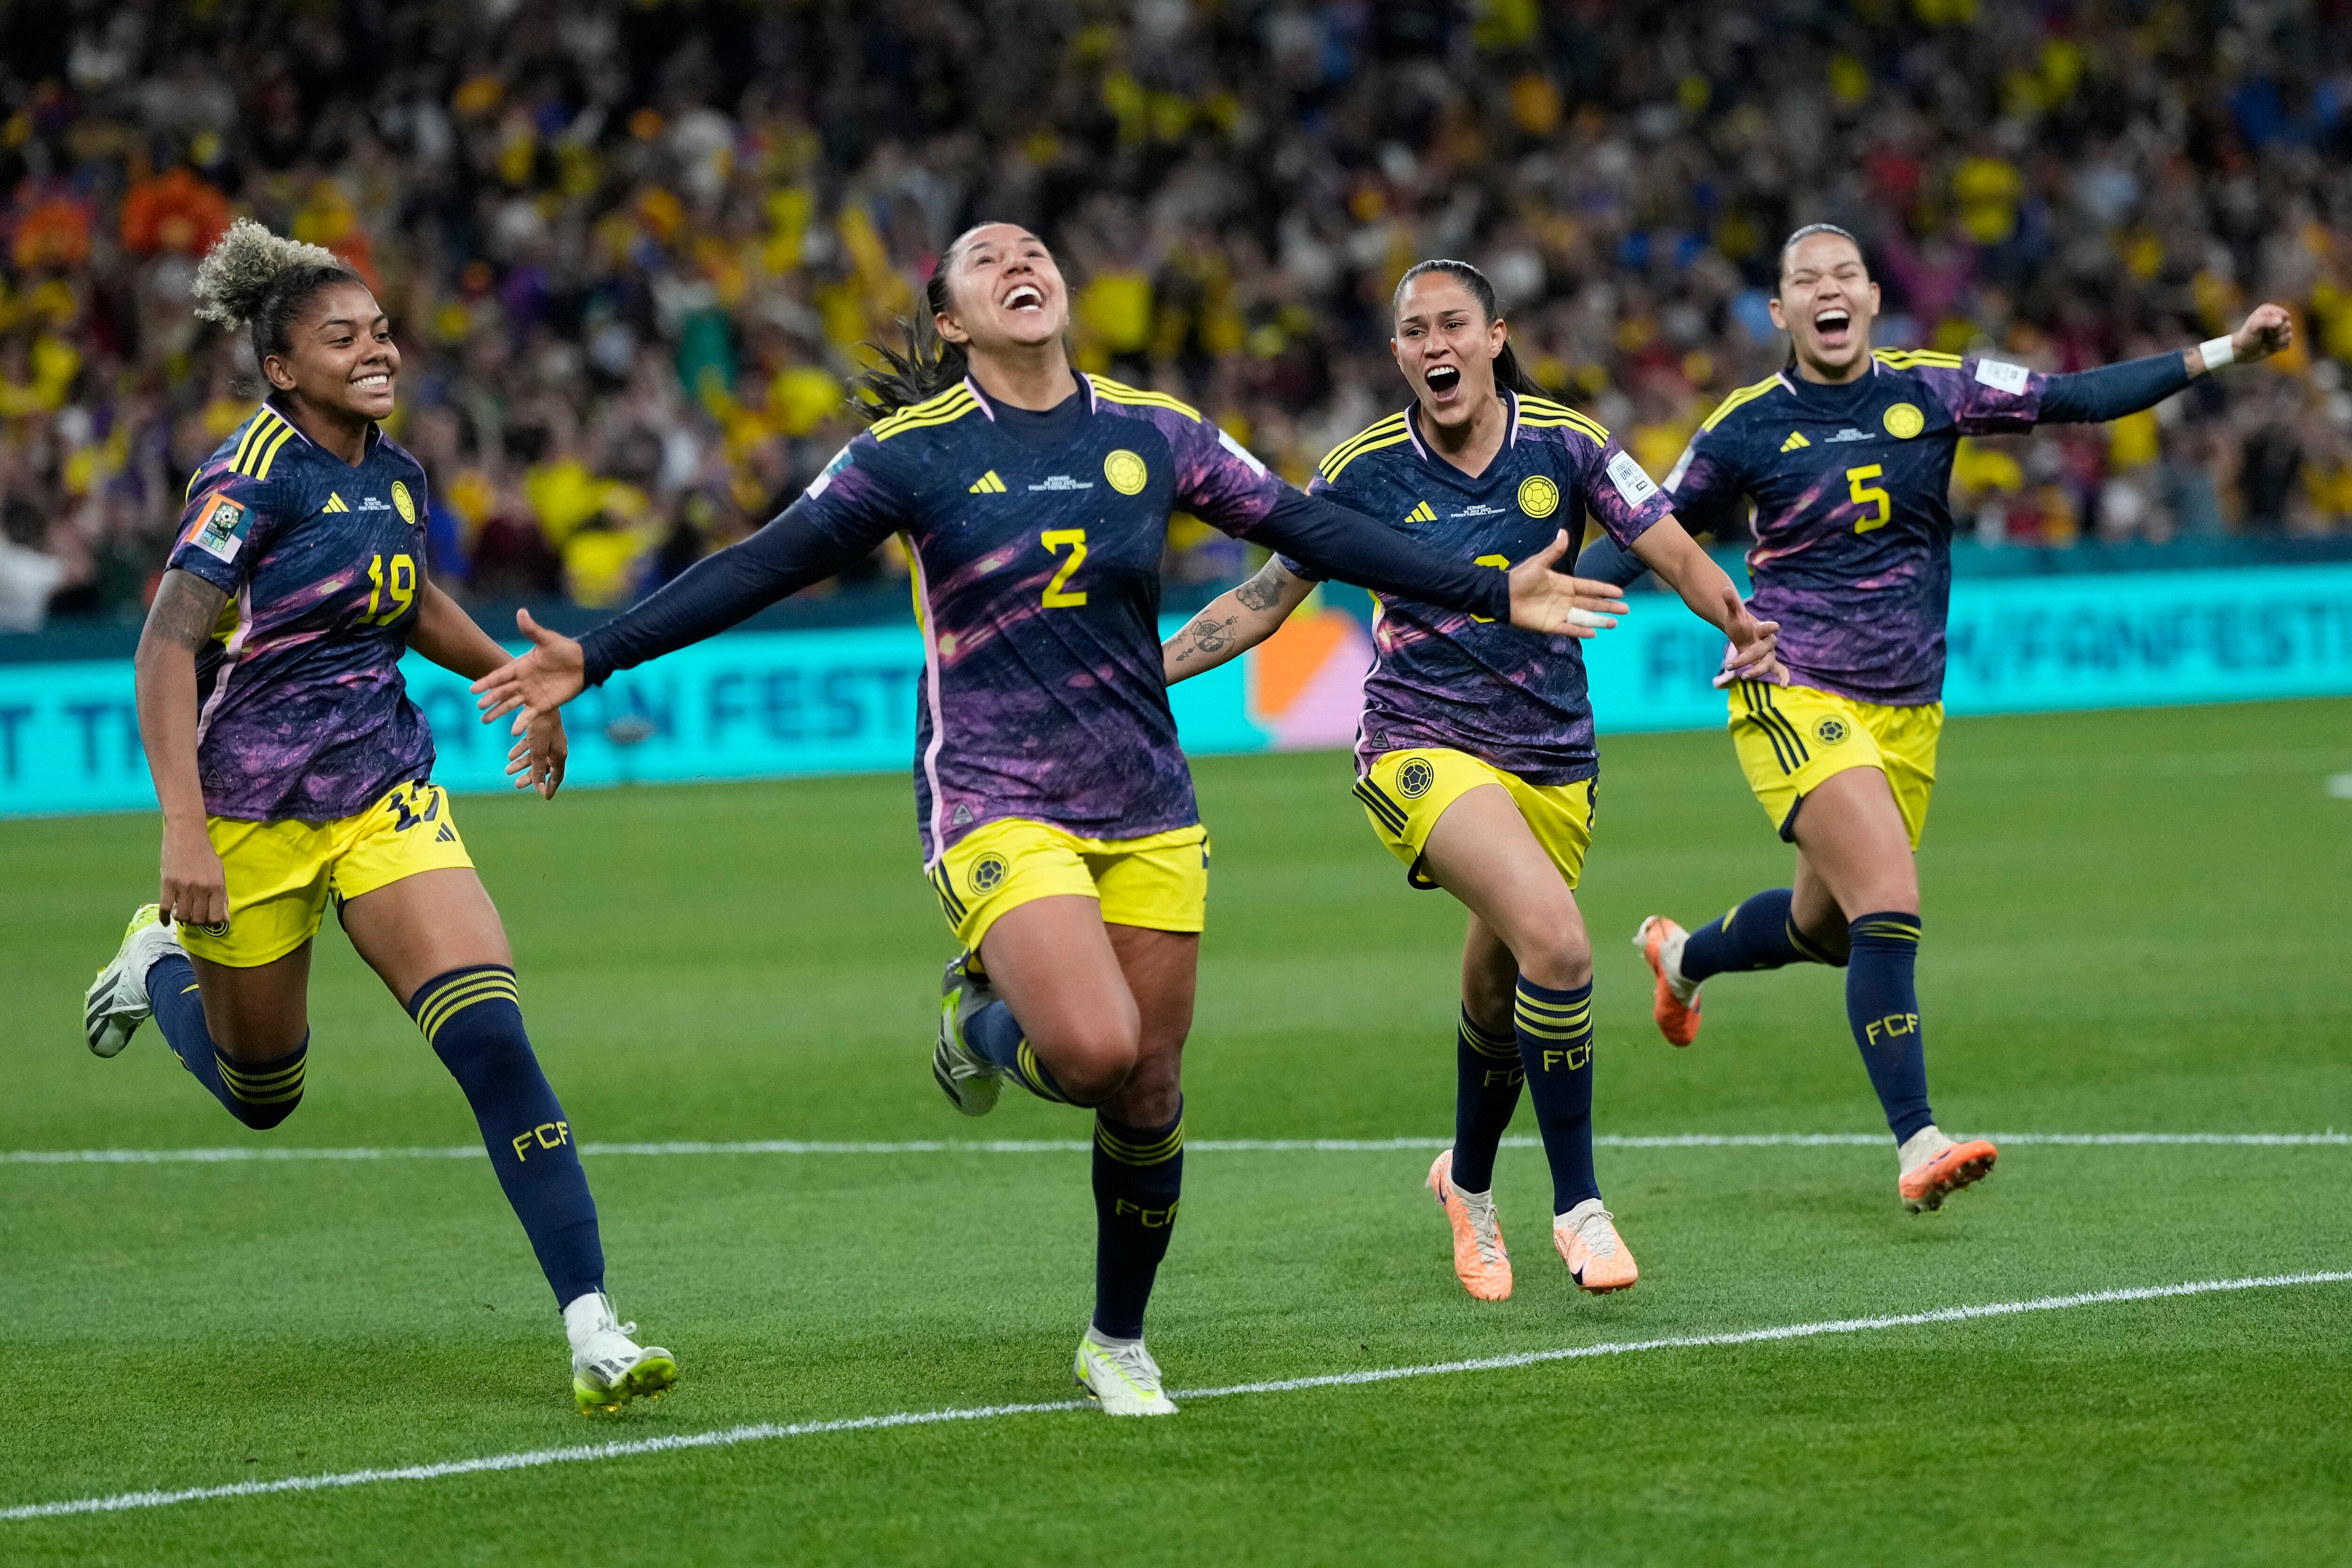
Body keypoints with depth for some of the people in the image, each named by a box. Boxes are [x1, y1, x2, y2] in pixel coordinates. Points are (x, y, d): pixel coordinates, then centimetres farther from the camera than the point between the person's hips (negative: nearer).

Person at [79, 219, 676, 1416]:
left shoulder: (394, 474, 5)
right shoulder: (253, 475, -15)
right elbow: (167, 647, -23)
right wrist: (183, 825, -31)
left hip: (385, 798, 4)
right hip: (249, 813, -4)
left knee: (493, 1039, -17)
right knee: (262, 1094, 14)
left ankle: (593, 1331, -22)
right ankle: (160, 965, 49)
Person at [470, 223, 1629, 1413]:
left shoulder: (1152, 434, 5)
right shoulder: (913, 452, -3)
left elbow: (1309, 528, 12)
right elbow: (762, 569, -2)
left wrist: (1494, 594, 11)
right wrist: (597, 657, -9)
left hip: (1146, 812, 4)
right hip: (997, 808, -4)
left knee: (1147, 1095, 5)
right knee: (1094, 1050, -25)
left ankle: (1118, 1342, 27)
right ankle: (981, 1015, 11)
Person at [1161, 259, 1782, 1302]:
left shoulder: (1563, 445, -4)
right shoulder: (1366, 470, -5)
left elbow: (1677, 555, -4)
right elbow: (1267, 599, 4)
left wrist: (1741, 624, -24)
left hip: (1553, 762, 3)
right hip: (1423, 750, -3)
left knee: (1501, 994, 14)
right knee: (1557, 943, -27)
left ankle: (1469, 1180, 45)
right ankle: (1577, 1203, -17)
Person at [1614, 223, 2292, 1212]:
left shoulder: (1931, 390, 0)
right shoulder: (1746, 431, -5)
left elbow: (2077, 397, -2)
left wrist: (2226, 352, -8)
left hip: (1906, 711, 5)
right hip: (1794, 696, -5)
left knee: (1825, 927, 17)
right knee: (1890, 906, -22)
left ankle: (1683, 956, 50)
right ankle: (1917, 1147, -20)